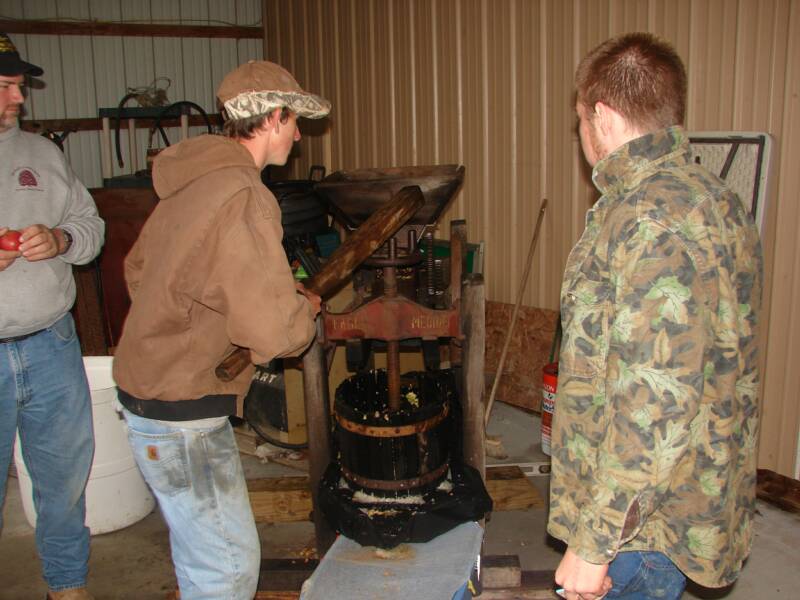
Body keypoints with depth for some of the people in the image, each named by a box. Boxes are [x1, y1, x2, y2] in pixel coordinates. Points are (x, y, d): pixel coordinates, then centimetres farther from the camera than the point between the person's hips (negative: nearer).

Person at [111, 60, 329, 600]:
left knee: (202, 549, 26)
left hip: (148, 386, 10)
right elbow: (274, 332, -28)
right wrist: (307, 308, -7)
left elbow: (137, 270, 20)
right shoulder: (243, 197, -23)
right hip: (180, 415, -10)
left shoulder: (192, 182, 8)